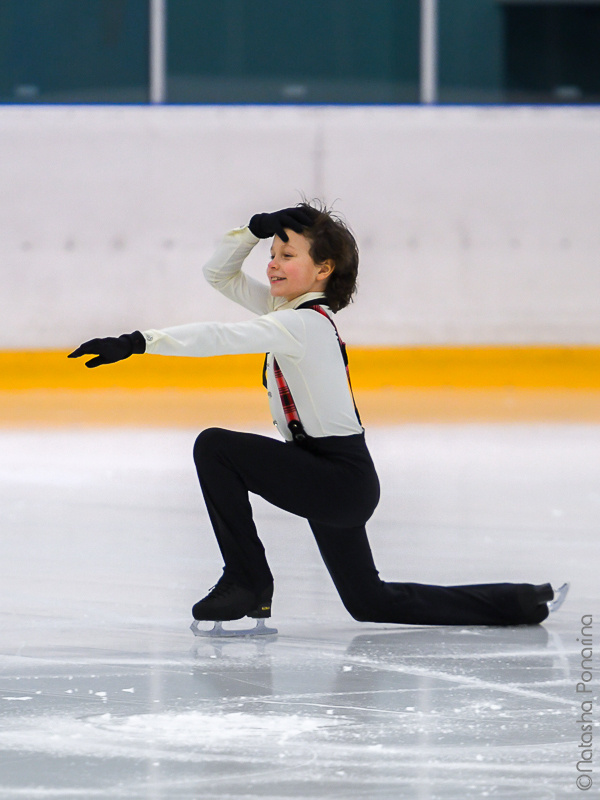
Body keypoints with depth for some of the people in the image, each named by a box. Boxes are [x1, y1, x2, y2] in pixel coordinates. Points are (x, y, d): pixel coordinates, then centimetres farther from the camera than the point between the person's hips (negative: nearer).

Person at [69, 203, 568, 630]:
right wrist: (255, 230, -1)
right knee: (372, 603, 19)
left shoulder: (303, 325, -19)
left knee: (215, 447, -15)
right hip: (339, 478, 10)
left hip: (338, 478, -10)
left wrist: (139, 342, -36)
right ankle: (522, 603, 26)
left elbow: (219, 338, -31)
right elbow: (219, 275, 15)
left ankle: (247, 584, -6)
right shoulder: (292, 308, 10)